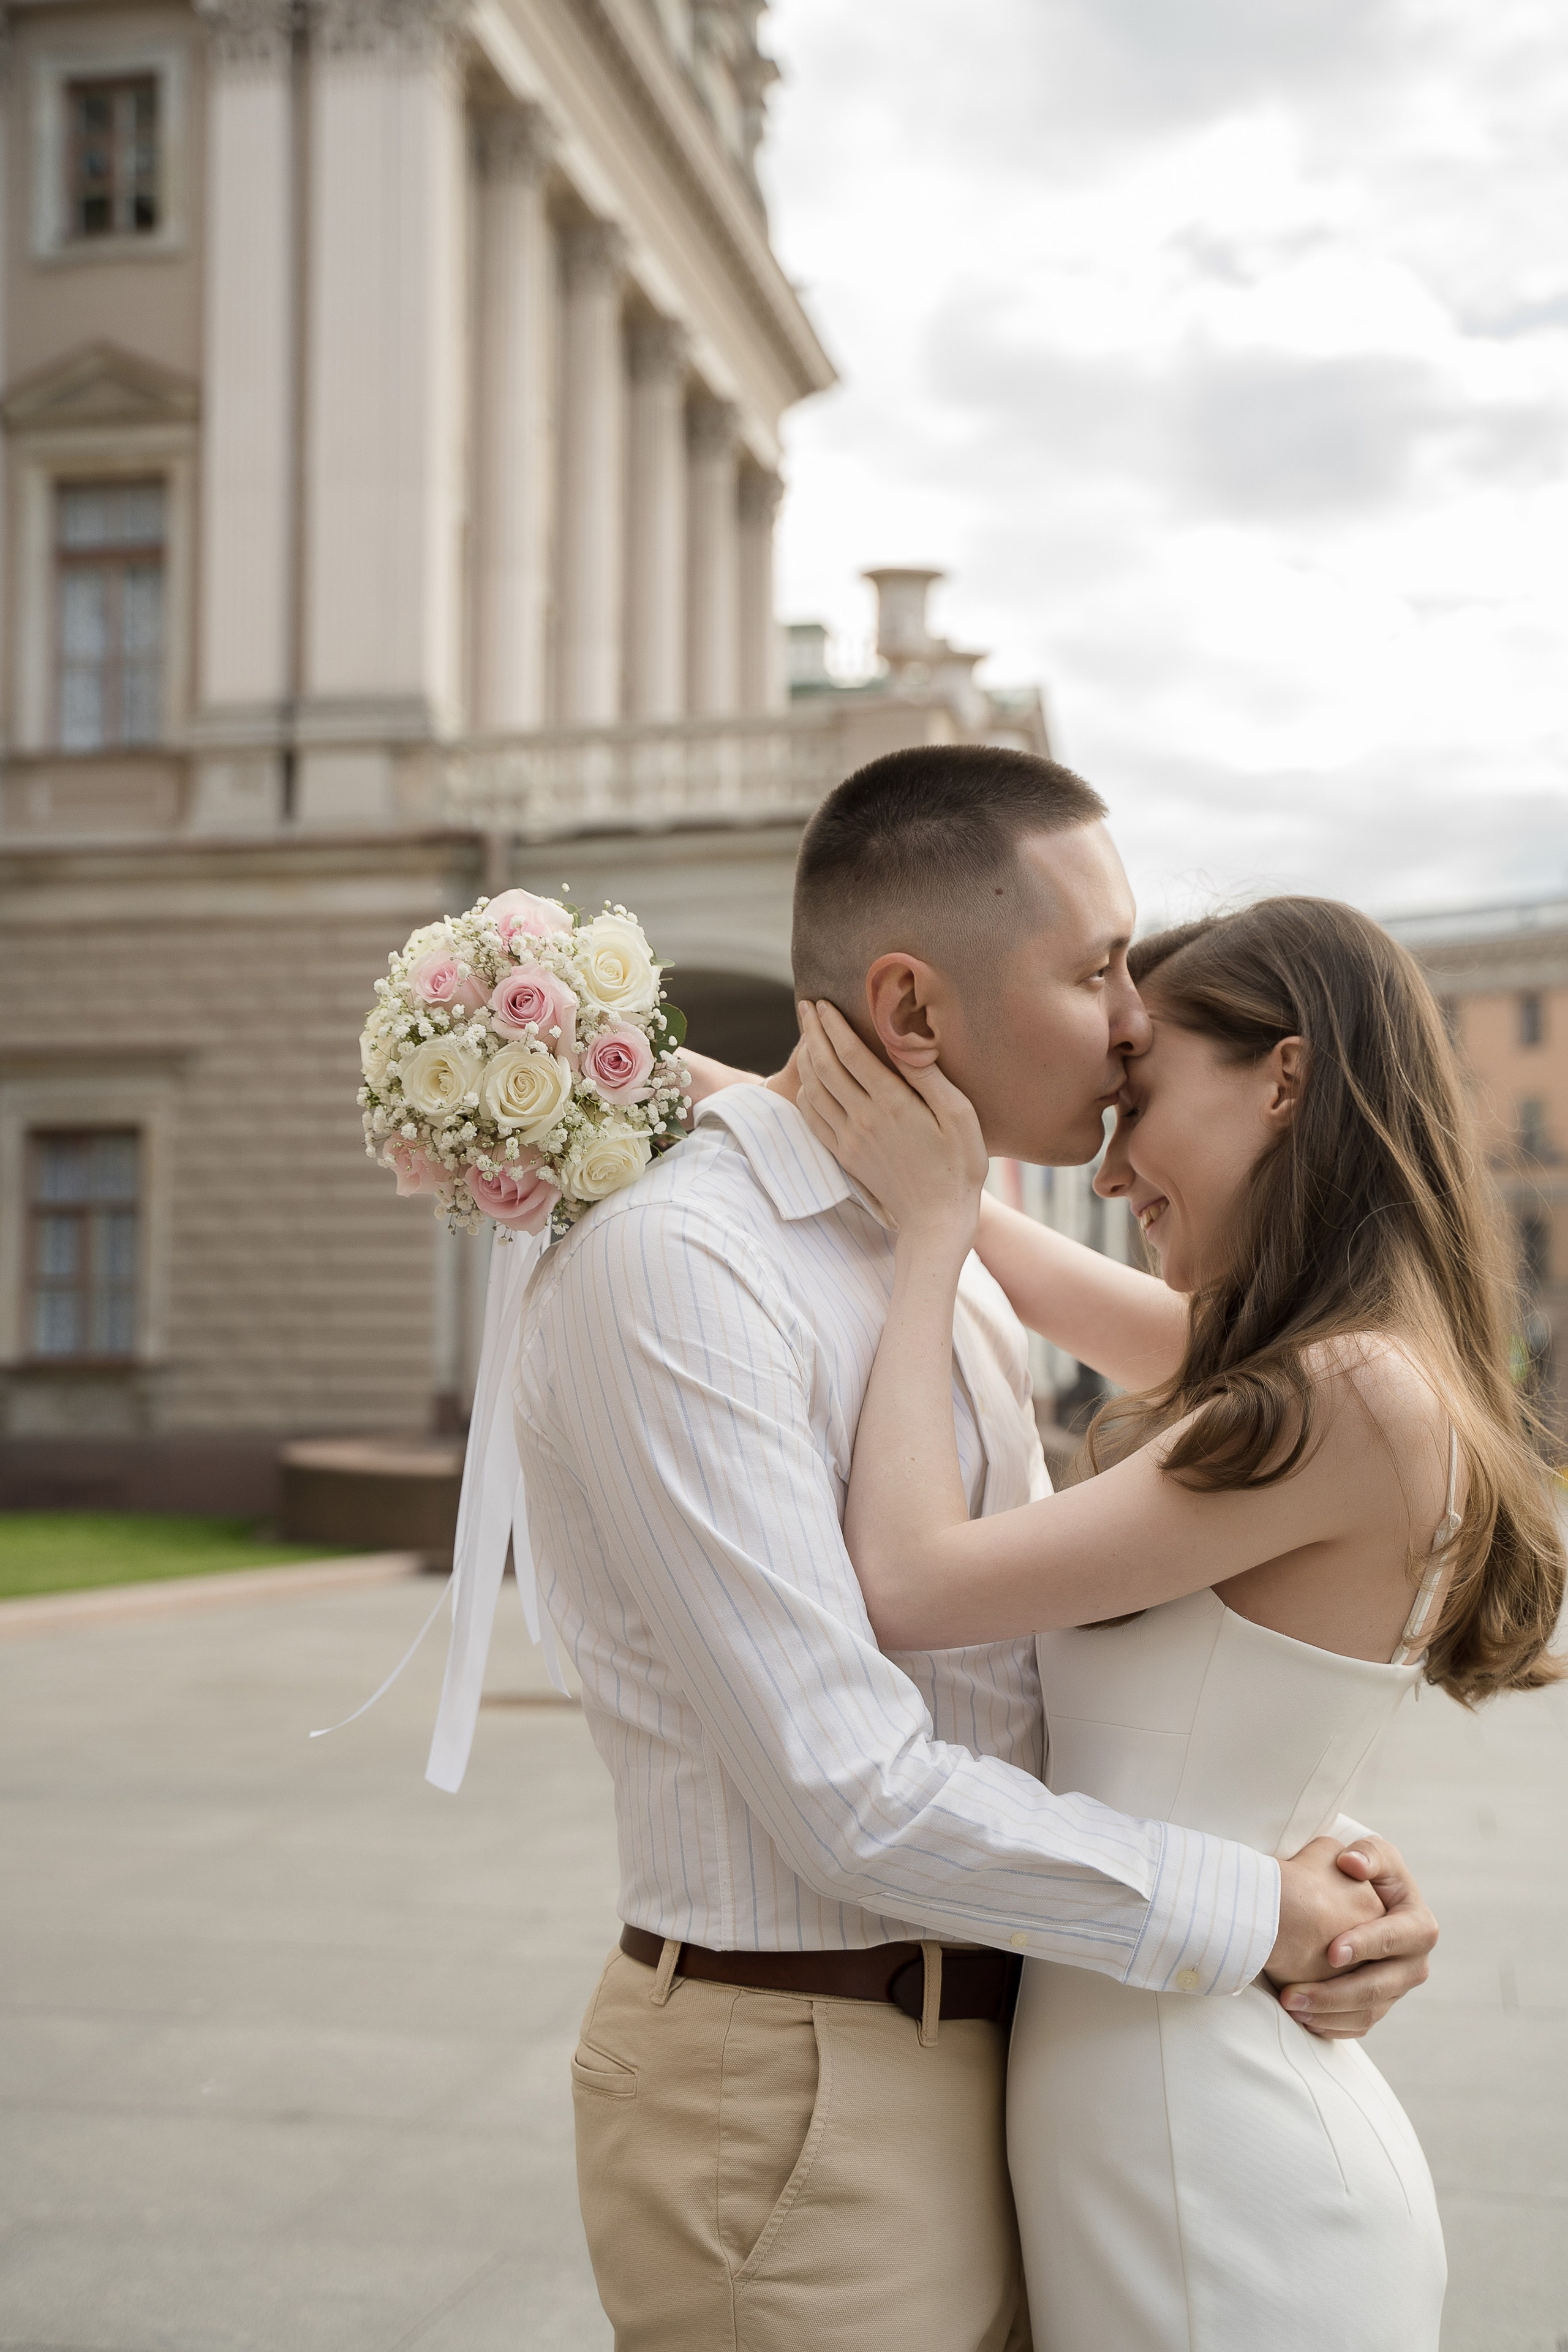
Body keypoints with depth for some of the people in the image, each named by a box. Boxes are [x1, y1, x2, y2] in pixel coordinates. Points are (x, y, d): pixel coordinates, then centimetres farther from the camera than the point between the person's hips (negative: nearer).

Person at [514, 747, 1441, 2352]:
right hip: (798, 2096, -8)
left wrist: (1327, 1875, -5)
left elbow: (1045, 1659, 10)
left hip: (978, 2054, 8)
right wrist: (1250, 1917, -15)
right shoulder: (671, 1269, -20)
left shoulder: (952, 1270, 10)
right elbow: (853, 1798, -24)